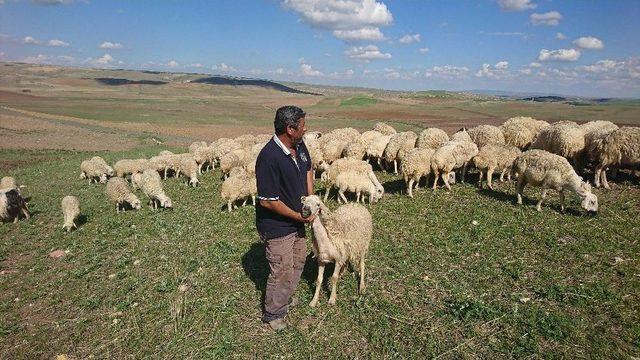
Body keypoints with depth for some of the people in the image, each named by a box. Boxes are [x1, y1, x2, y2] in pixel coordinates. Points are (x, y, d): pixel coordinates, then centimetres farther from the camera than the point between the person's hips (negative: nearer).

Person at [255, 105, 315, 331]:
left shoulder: (299, 146, -5)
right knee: (282, 271, 6)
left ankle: (286, 298, 49)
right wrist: (299, 216, -19)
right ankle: (273, 313, 31)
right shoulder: (269, 158, -31)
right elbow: (267, 201, -28)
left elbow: (307, 168, 16)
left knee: (298, 260, 24)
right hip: (277, 226, -9)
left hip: (296, 219, 9)